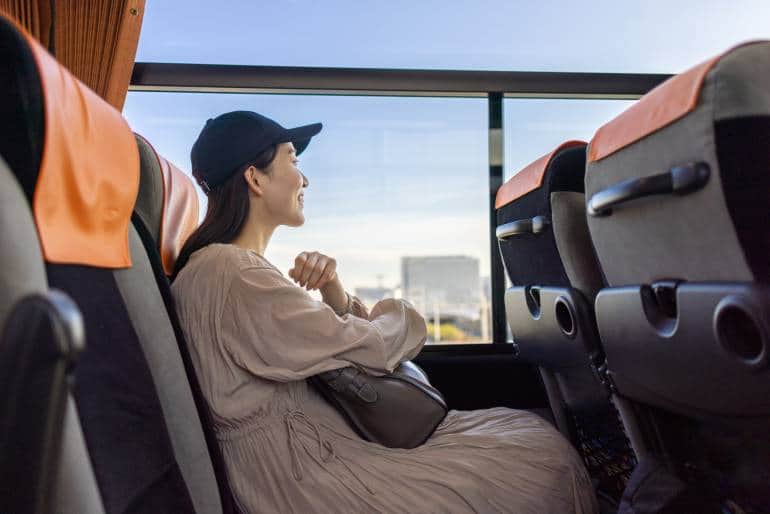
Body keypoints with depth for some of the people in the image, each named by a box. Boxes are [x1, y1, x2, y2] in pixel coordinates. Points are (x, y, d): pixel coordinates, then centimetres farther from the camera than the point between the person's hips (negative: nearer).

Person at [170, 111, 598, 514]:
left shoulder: (240, 265, 11)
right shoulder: (234, 276, -21)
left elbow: (334, 335, 14)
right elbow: (367, 348, -19)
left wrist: (331, 290, -6)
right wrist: (401, 315, 2)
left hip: (322, 443, 10)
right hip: (304, 476, -10)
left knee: (530, 431, 9)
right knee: (547, 463, -6)